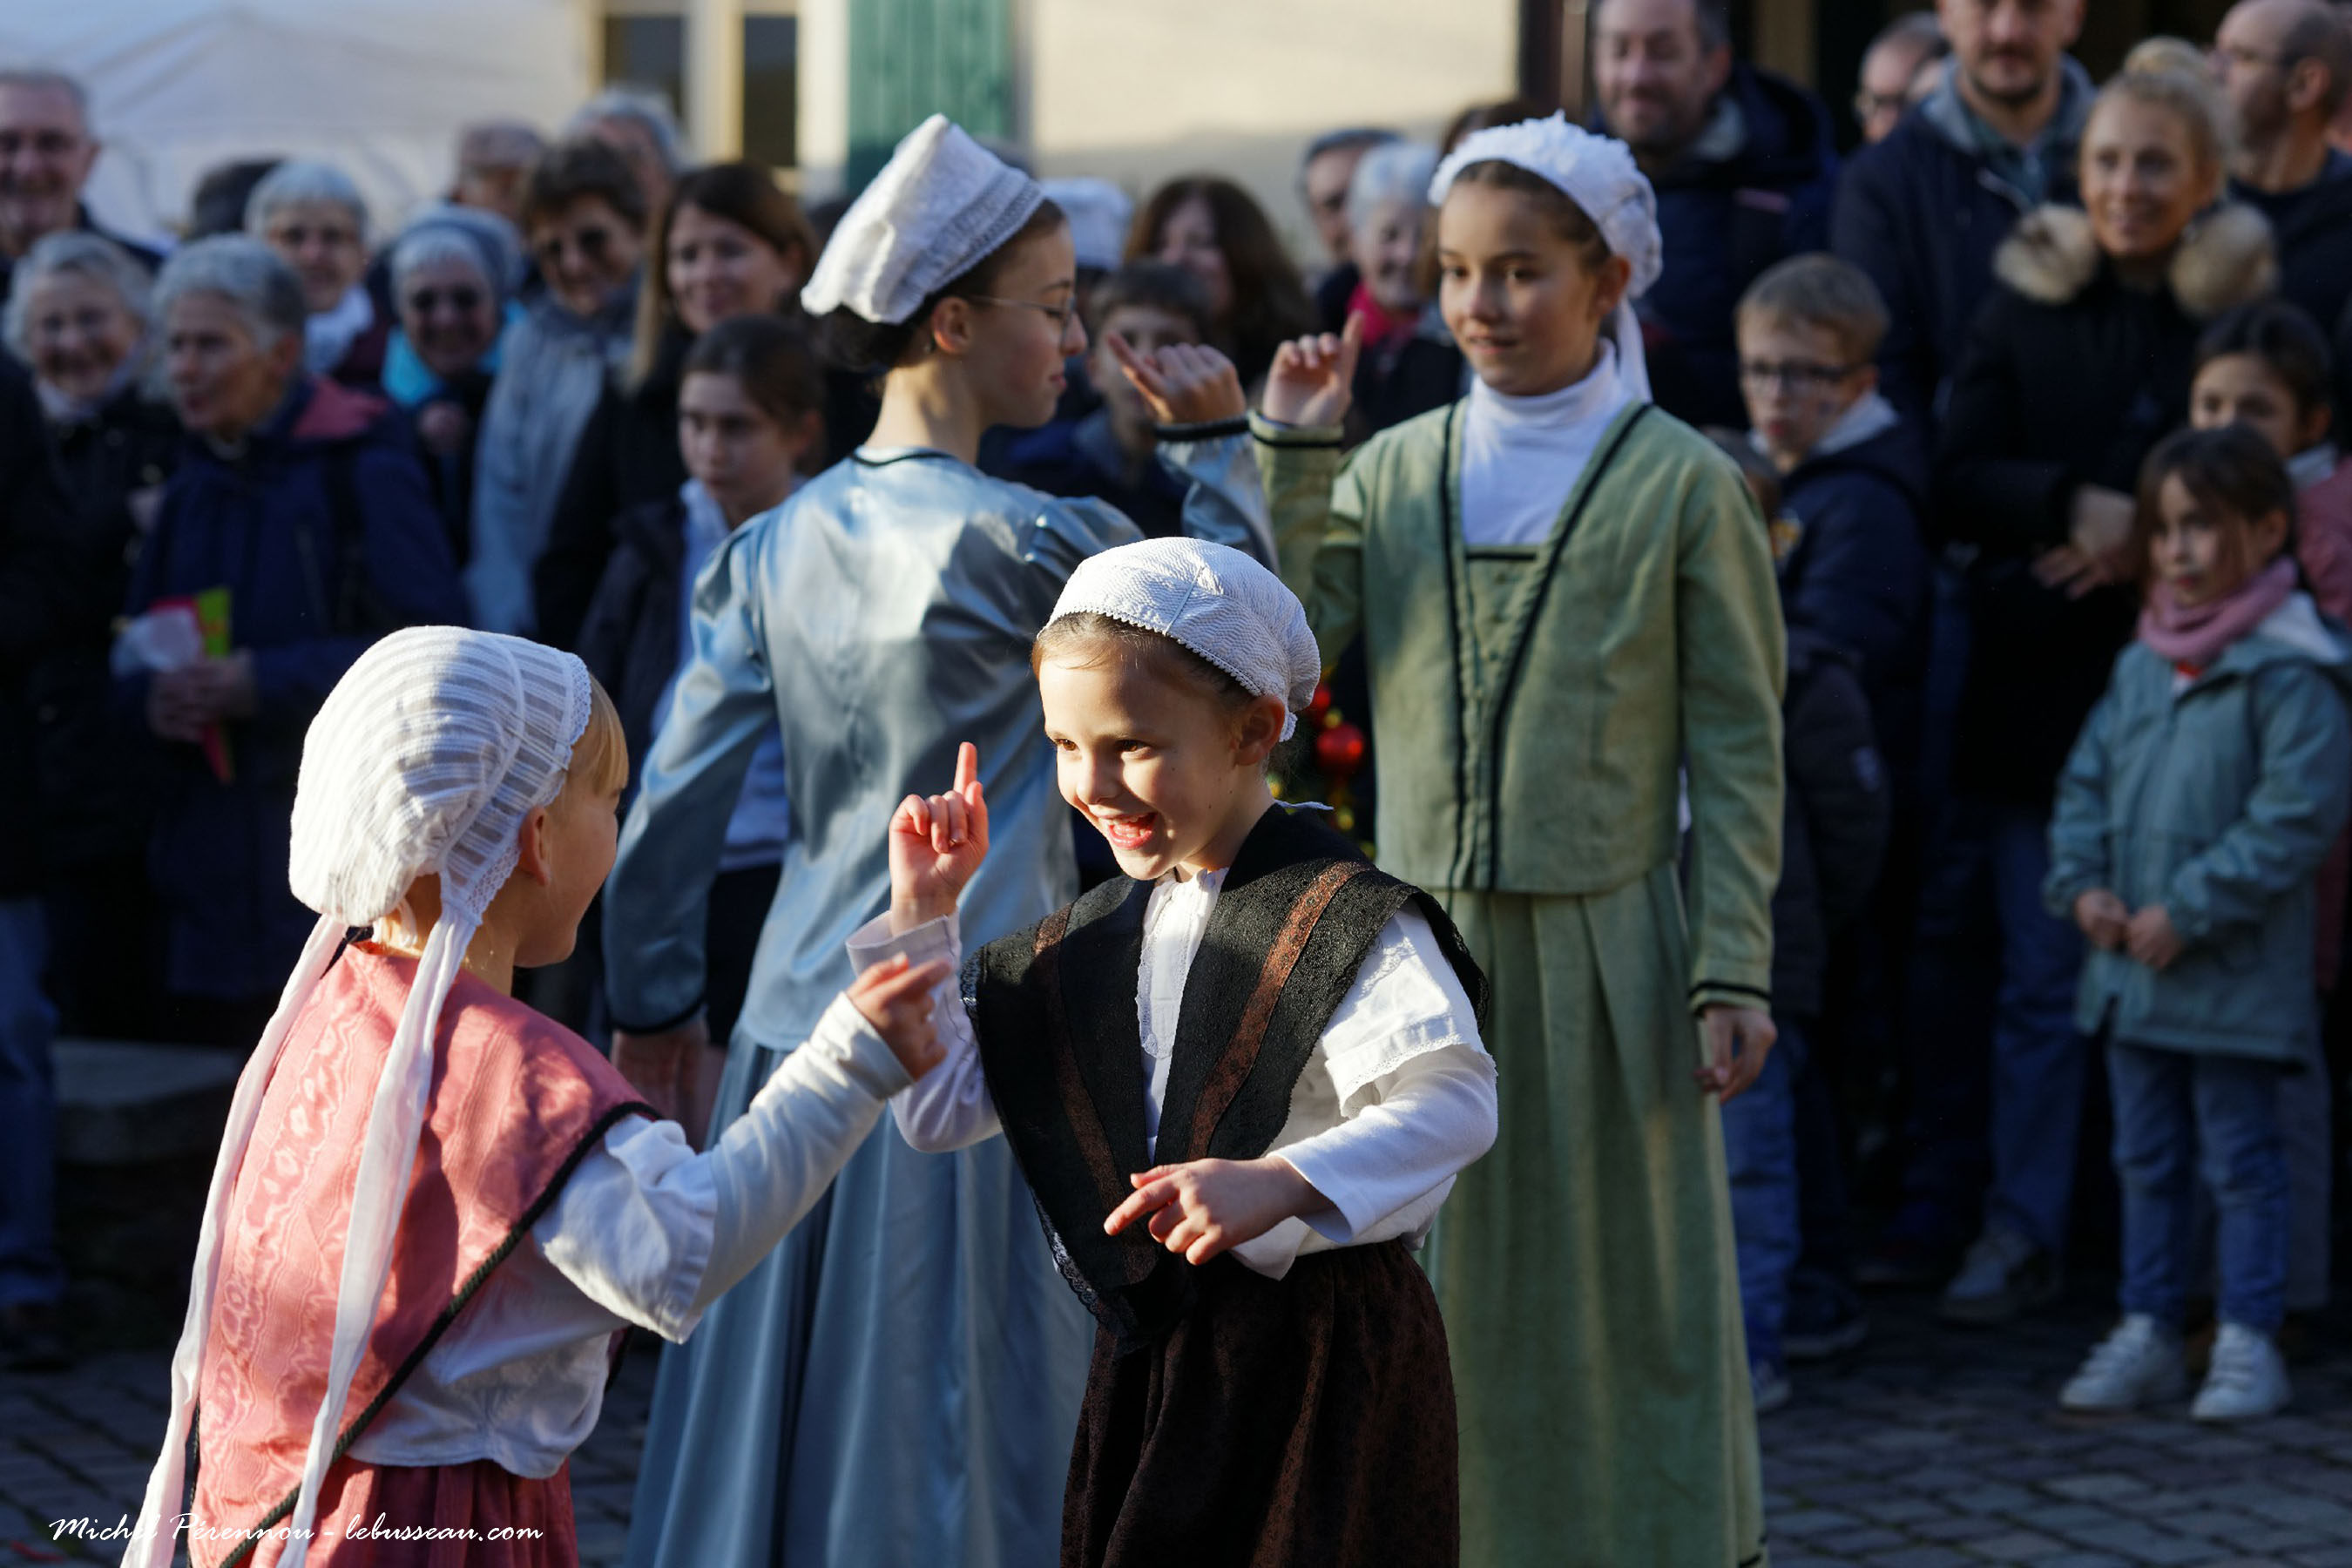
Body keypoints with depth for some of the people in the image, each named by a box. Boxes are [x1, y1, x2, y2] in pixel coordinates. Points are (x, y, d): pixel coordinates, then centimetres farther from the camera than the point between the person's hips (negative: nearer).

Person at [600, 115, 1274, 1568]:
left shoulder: (781, 540, 5)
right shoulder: (1026, 543, -13)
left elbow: (678, 796, 6)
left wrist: (654, 1003, 16)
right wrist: (1219, 446, 11)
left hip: (798, 1027, 6)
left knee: (780, 1414, 12)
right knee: (948, 1443, 1)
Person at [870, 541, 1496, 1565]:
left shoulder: (1344, 921, -11)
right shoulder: (1085, 944, 12)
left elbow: (1451, 1103, -21)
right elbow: (943, 1107, 16)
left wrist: (1277, 1186, -34)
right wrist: (918, 922, 8)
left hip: (1321, 1359, -6)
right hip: (1148, 1363, 7)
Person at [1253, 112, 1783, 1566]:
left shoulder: (1684, 486, -2)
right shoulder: (1392, 469, 8)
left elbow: (1739, 751, -3)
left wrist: (1733, 970, -9)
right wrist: (1290, 457, -10)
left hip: (1603, 952, -3)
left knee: (1628, 1301, 4)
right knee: (1439, 1297, 9)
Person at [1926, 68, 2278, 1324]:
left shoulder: (2249, 310, 0)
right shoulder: (2027, 302, 7)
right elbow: (1958, 480, 2)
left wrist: (2151, 538, -14)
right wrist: (2072, 504, -15)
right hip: (2036, 687, 2)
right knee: (2040, 976, 2)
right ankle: (2023, 1232, 9)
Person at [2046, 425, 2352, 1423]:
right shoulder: (2140, 667, 10)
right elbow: (2088, 781, 15)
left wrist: (2190, 911, -18)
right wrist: (2081, 884, -2)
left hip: (2235, 973, -7)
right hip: (2128, 966, 7)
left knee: (2240, 1161, 2)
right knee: (2147, 1160, 14)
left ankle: (2248, 1342, 9)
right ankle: (2147, 1332, 22)